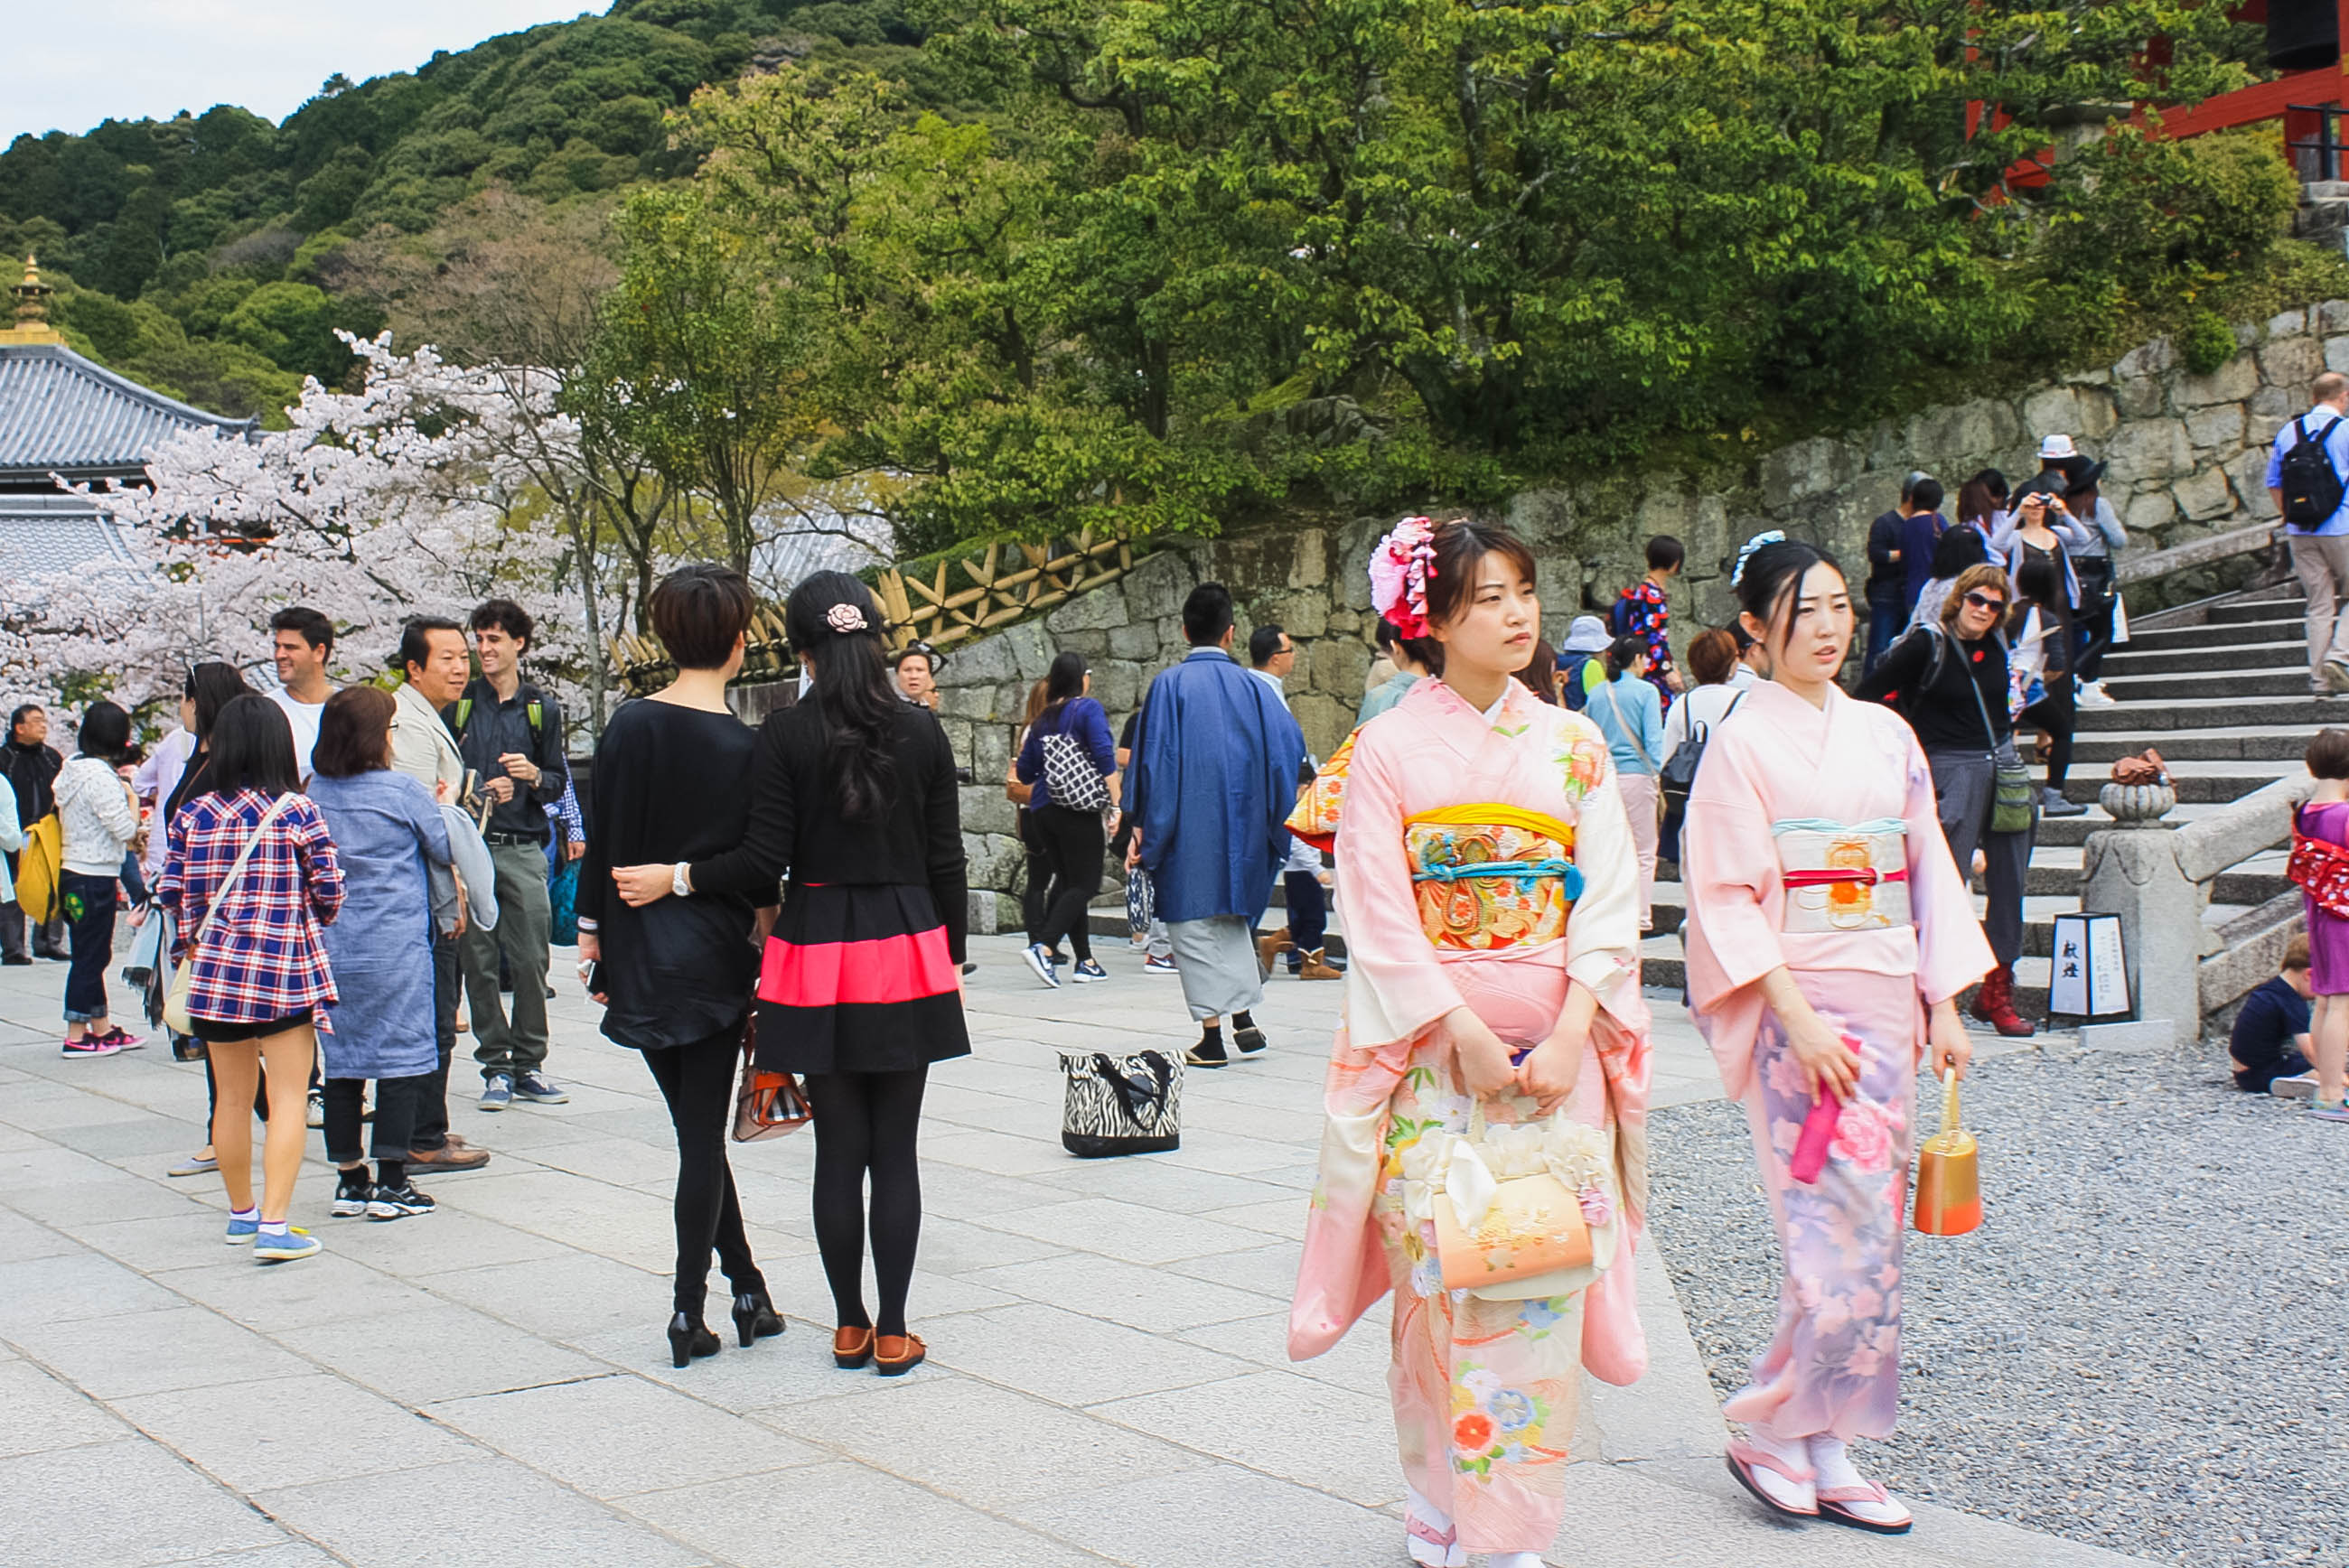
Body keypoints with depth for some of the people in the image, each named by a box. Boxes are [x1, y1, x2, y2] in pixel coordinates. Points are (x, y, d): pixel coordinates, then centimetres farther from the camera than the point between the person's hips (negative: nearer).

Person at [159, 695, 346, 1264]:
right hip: (286, 971, -4)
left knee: (233, 1097, 16)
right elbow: (328, 891, -5)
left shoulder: (192, 816, 1)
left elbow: (173, 895, 4)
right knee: (288, 1098, -1)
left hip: (215, 972, 4)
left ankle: (241, 1213, 29)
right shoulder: (298, 813, -8)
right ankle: (274, 1225, -8)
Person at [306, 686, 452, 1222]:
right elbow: (446, 850, 2)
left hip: (331, 950, 5)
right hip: (395, 951, -5)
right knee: (401, 1058, 1)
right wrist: (441, 808, 19)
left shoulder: (315, 792, 2)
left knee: (341, 1060, 10)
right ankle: (390, 1183, -1)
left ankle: (350, 1181, 16)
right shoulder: (402, 791, -10)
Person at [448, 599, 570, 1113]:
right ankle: (495, 1066, 8)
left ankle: (528, 1065, 7)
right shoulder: (457, 704, 8)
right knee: (479, 961, 0)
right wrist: (478, 791, -9)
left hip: (523, 849, 0)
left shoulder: (542, 708, 11)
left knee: (531, 960, -3)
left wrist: (534, 776, -11)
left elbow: (559, 782, 11)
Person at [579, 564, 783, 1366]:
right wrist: (765, 932, 4)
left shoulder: (628, 727, -2)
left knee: (696, 1127, 14)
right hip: (712, 953, -3)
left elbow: (602, 840, 2)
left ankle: (748, 1290, 21)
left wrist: (592, 928, 11)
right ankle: (688, 1312, 7)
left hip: (639, 950, 3)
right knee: (704, 1131, 5)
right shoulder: (746, 747, -12)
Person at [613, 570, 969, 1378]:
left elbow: (764, 861, -10)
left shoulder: (785, 734, -7)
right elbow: (945, 859, 2)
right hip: (908, 949, 1)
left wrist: (677, 878, 4)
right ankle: (893, 1335, 8)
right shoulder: (921, 732, 0)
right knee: (895, 1151, 6)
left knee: (839, 1149, 8)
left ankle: (850, 1328, 16)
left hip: (819, 951, -1)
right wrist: (951, 954, 13)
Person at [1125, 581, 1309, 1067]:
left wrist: (1145, 829, -4)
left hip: (1189, 826, -4)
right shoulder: (1250, 686, 1)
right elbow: (1289, 743, -4)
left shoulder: (1170, 685, -8)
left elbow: (1154, 759, -10)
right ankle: (1244, 1017, 15)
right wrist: (1273, 819, 6)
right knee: (1232, 916, 21)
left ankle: (1212, 1037, 3)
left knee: (1194, 922, 4)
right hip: (1240, 823, 4)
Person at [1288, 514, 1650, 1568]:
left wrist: (1570, 1035, -9)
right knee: (1440, 1281, -2)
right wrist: (1466, 1033, -13)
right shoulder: (1389, 749, 0)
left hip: (1557, 1054, 2)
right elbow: (1379, 916, -6)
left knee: (1543, 1280, 1)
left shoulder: (1573, 746, 8)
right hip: (1435, 1053, -2)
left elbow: (1610, 900, 3)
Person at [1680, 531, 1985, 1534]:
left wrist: (1943, 1003, 7)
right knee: (1844, 1233, -10)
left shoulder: (1885, 734, 13)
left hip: (1888, 1001, 6)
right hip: (1798, 1008, -6)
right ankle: (1768, 1431, 6)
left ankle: (1825, 1451, 13)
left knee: (1867, 1236, 5)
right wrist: (1798, 1018, -17)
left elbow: (1928, 873, 15)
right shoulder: (1743, 742, -4)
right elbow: (1727, 899, -9)